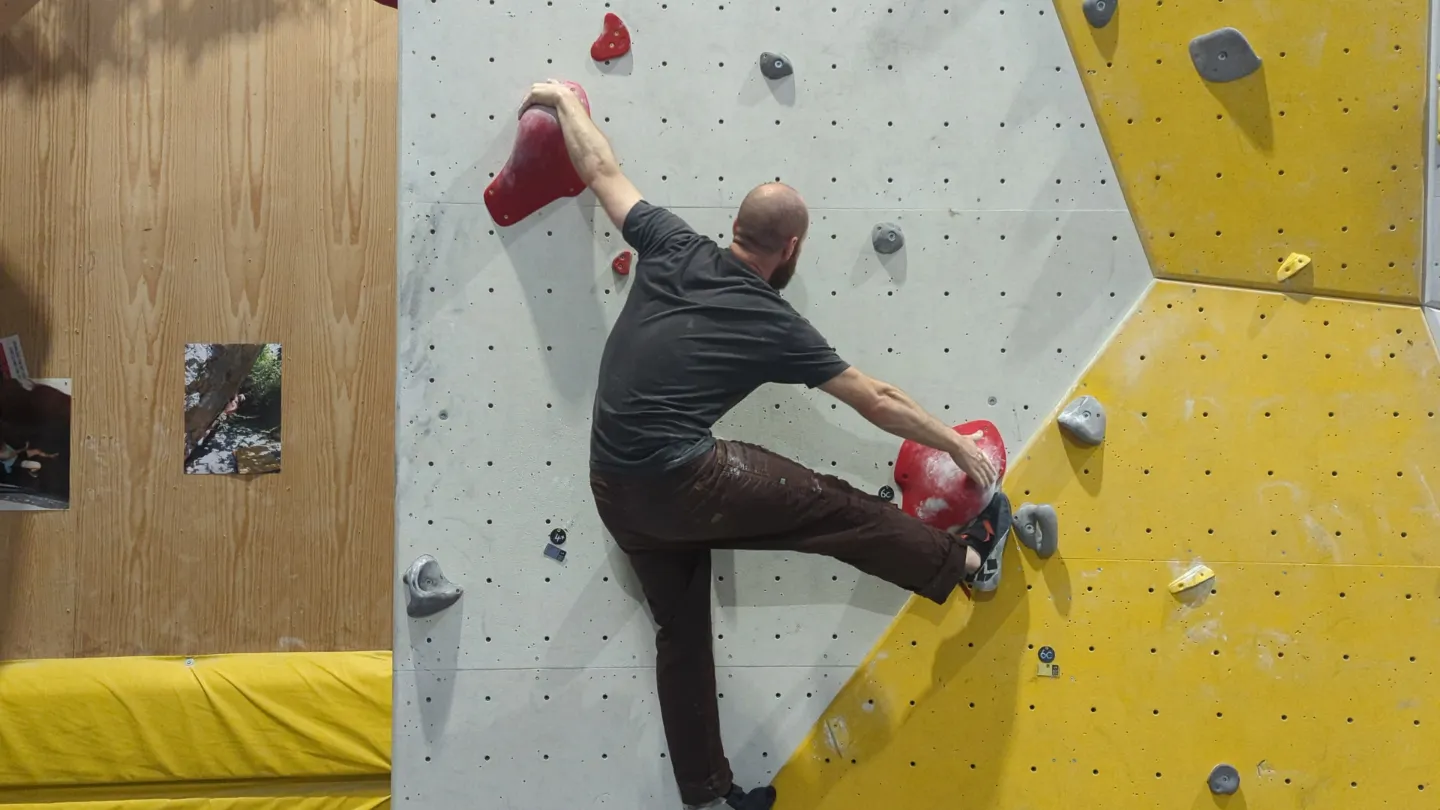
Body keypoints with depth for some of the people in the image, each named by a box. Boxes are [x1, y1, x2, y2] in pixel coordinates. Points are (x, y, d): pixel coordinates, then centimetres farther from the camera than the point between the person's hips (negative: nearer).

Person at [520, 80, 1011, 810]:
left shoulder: (673, 250, 1)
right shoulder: (775, 325, -8)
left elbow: (600, 170, 11)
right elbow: (877, 402, 0)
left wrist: (564, 99, 28)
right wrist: (960, 447, 12)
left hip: (613, 490, 7)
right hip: (683, 481, -7)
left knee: (681, 627, 18)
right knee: (838, 511, 7)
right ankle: (969, 564, 26)